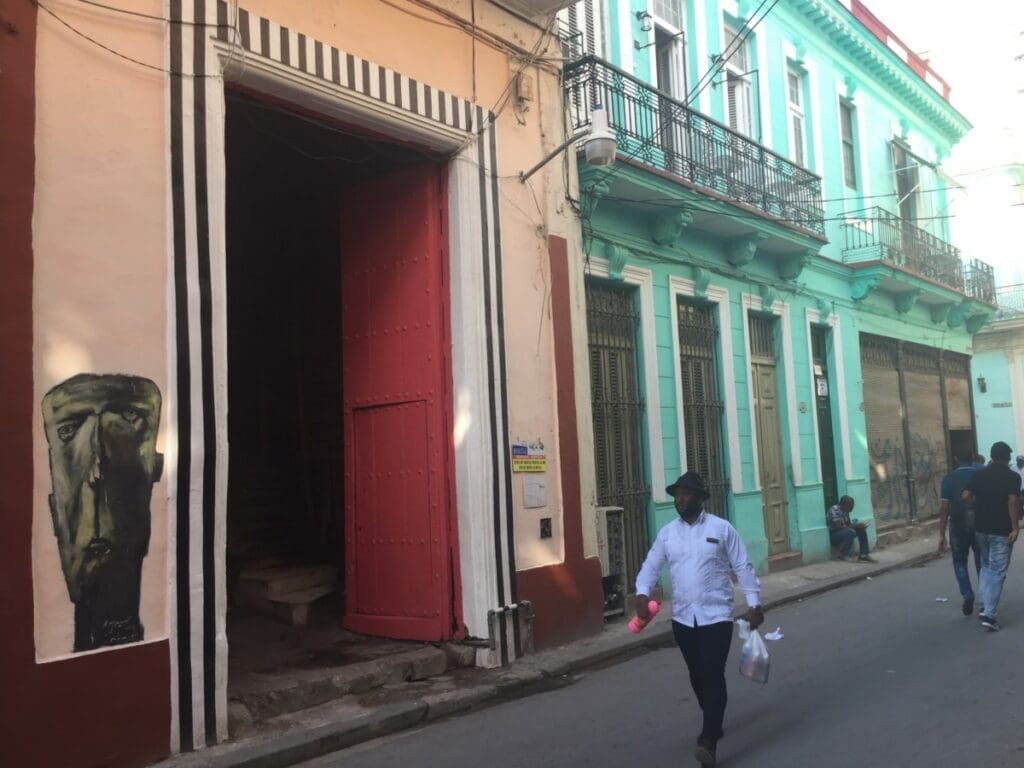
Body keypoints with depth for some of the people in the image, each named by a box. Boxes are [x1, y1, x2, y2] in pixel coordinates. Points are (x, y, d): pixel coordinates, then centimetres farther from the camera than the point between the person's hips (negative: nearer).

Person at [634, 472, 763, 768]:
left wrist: (754, 603, -3)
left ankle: (708, 741, -13)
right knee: (697, 676, 15)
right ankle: (713, 725, 35)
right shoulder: (667, 532, 4)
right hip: (682, 618, 4)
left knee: (713, 676, -11)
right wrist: (642, 593, -14)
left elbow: (743, 568, 0)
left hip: (716, 616, -4)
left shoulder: (721, 528, -4)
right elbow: (651, 565, 4)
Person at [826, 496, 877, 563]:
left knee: (861, 529, -1)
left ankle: (864, 555, -3)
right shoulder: (834, 510, -22)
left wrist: (859, 525, -9)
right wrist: (855, 526, -23)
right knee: (850, 532, -33)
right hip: (833, 535, -10)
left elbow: (848, 524, 11)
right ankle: (843, 555, -20)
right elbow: (838, 526, -28)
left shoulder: (845, 511, 7)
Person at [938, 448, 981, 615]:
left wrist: (941, 535, -4)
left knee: (960, 562, 14)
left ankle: (967, 595, -4)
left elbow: (944, 508, -8)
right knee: (982, 563, 14)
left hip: (958, 526, -1)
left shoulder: (949, 479, -5)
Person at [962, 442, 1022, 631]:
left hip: (981, 528, 4)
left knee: (986, 566, 21)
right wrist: (1015, 528, -15)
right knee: (997, 572, 0)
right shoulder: (1013, 477, -8)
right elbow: (1012, 502, -19)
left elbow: (966, 497, -3)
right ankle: (990, 614, -5)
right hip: (1002, 531, -4)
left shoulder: (979, 474, 3)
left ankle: (983, 606, 16)